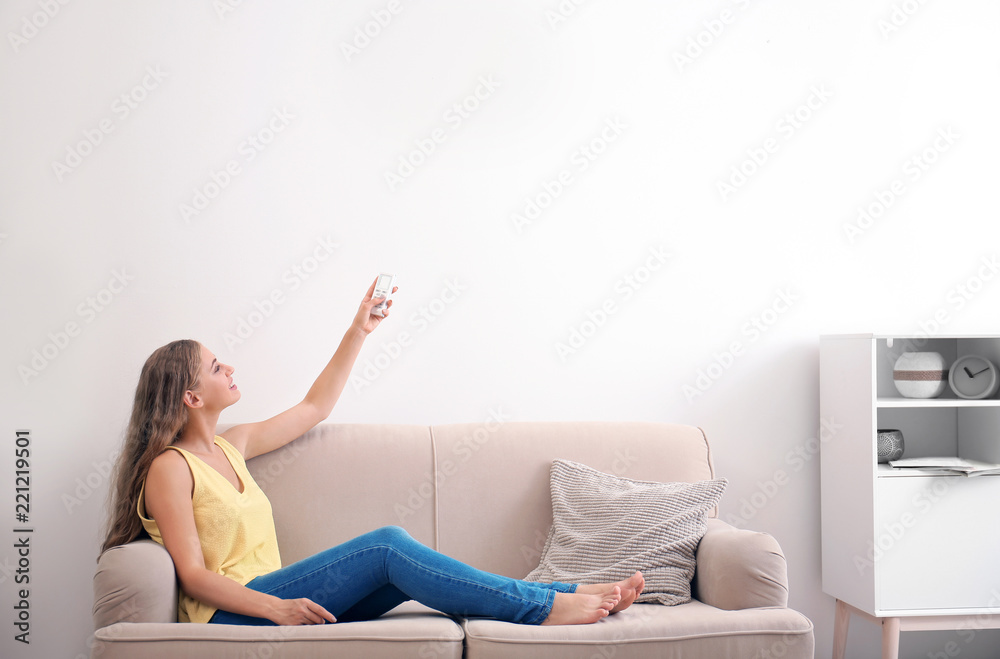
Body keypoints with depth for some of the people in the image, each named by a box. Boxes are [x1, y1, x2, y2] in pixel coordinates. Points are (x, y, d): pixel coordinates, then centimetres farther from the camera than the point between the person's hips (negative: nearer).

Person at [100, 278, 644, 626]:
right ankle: (543, 608, -22)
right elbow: (193, 575, -13)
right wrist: (274, 607, -27)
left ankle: (567, 596, -18)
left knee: (405, 567, -14)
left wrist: (358, 332, 23)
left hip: (272, 599, 8)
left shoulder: (231, 445, 18)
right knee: (387, 544, -23)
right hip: (229, 615, -8)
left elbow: (313, 408, 27)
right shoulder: (169, 468, -7)